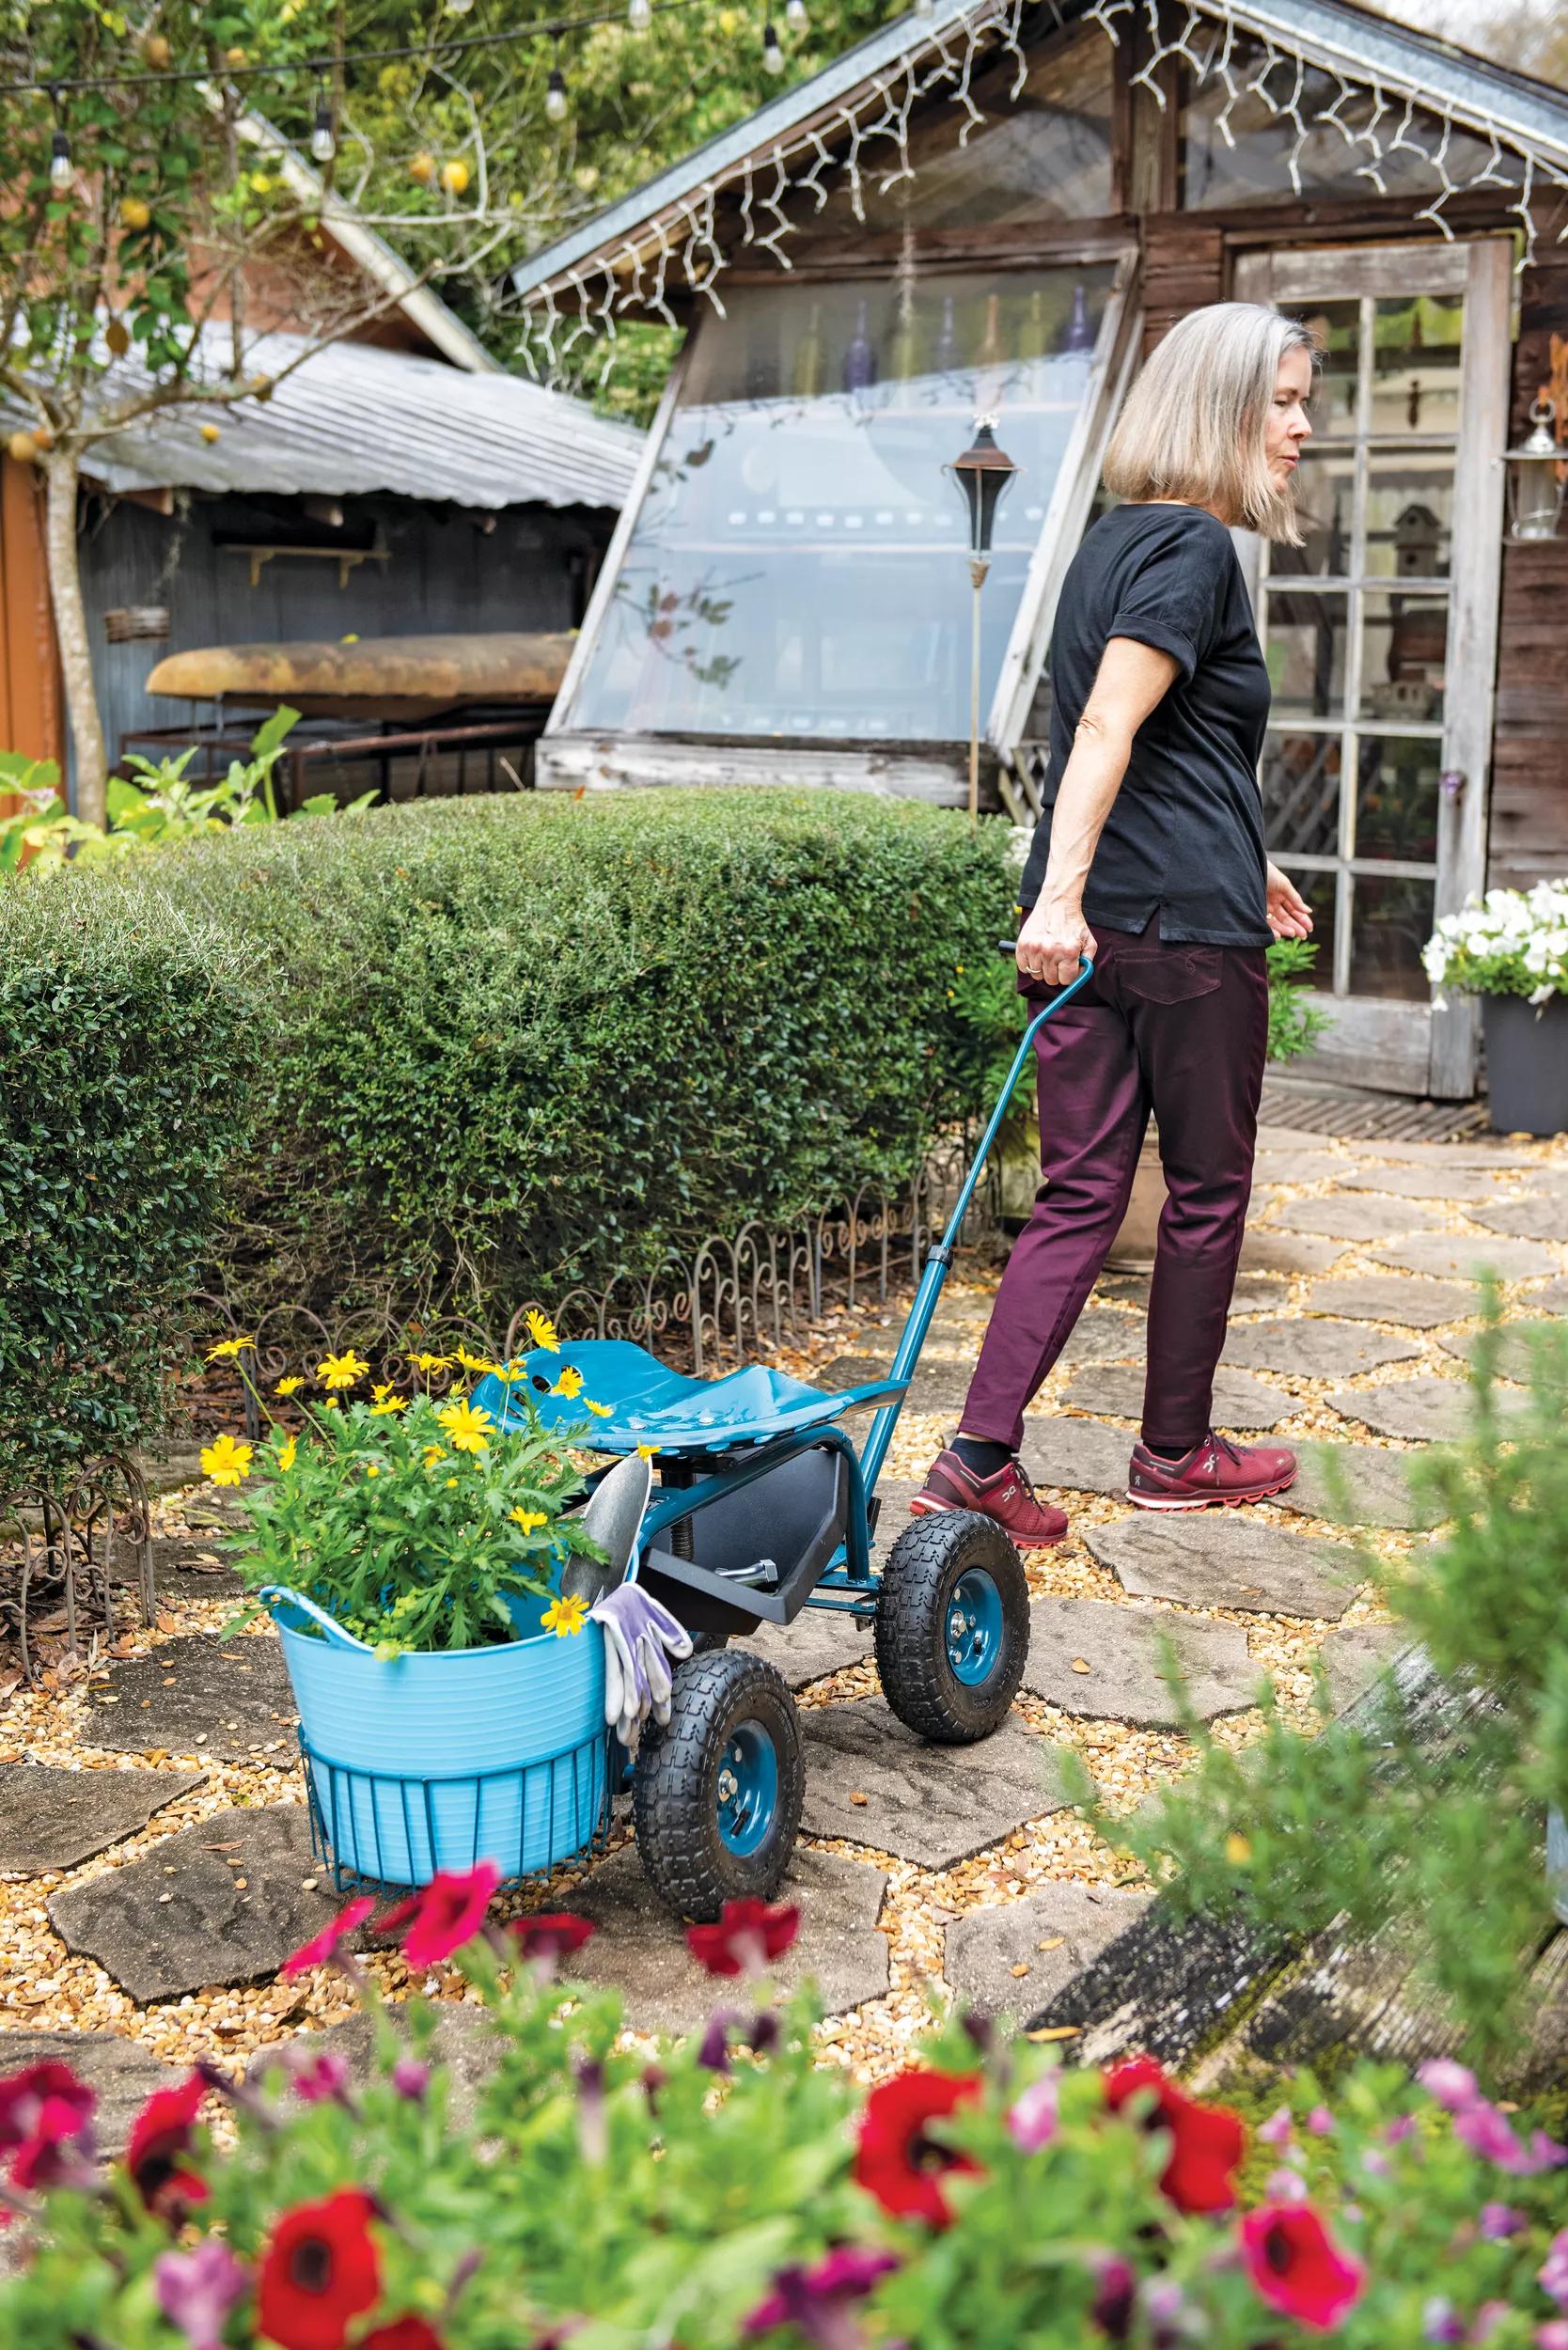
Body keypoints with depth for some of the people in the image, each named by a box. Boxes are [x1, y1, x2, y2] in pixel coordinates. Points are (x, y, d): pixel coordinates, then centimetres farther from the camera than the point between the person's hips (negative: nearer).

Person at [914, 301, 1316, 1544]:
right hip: (1190, 927, -8)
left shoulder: (1114, 541, 19)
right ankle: (1176, 1453, 22)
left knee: (1081, 1195, 7)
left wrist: (1242, 858, 37)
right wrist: (1062, 894, -30)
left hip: (1090, 923, 8)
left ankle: (980, 1457, 1)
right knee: (1208, 1193, 8)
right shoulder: (1194, 549, -10)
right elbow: (1106, 728, -23)